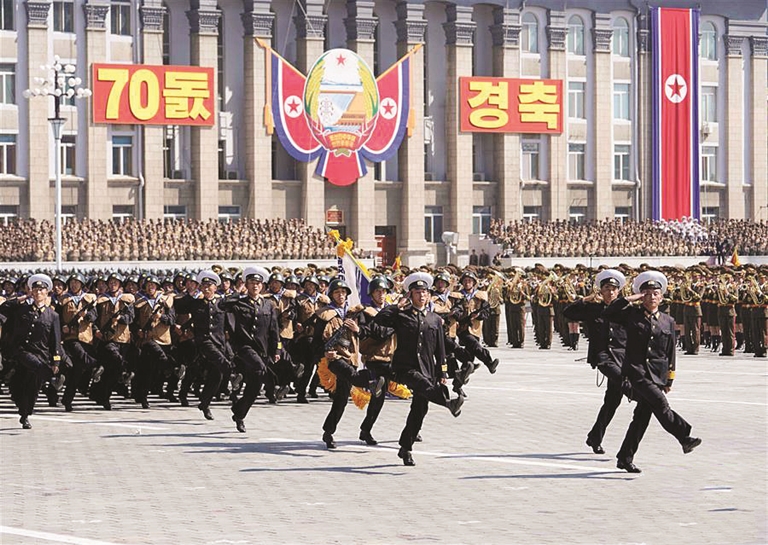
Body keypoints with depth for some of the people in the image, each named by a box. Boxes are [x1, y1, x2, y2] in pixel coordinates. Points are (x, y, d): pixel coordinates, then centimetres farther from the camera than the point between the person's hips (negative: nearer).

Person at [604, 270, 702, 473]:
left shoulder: (668, 321, 13)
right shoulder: (631, 315, 6)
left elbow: (671, 353, 16)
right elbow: (608, 314, -7)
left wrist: (669, 380, 15)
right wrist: (629, 299, -7)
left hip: (657, 374, 4)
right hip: (636, 371, -4)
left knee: (642, 416, 4)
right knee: (659, 402, -25)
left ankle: (625, 458, 11)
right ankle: (684, 437, -32)